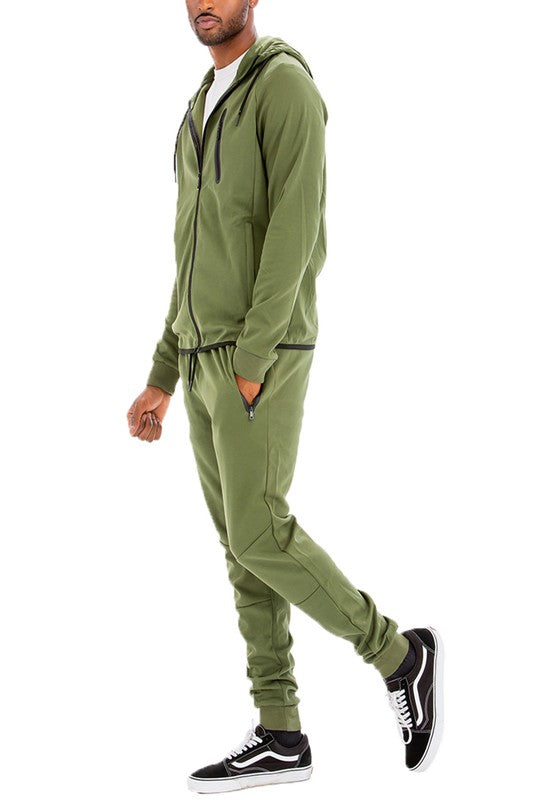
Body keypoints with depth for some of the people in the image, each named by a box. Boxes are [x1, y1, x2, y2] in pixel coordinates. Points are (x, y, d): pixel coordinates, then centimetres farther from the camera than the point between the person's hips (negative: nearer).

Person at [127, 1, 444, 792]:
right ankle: (279, 736, 7)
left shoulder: (286, 85, -8)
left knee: (259, 539, -13)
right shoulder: (204, 115, 21)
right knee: (243, 546, 4)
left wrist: (252, 357, -24)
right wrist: (162, 380, 17)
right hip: (211, 361, 9)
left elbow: (296, 227, -18)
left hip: (262, 357, -9)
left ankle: (399, 653, 3)